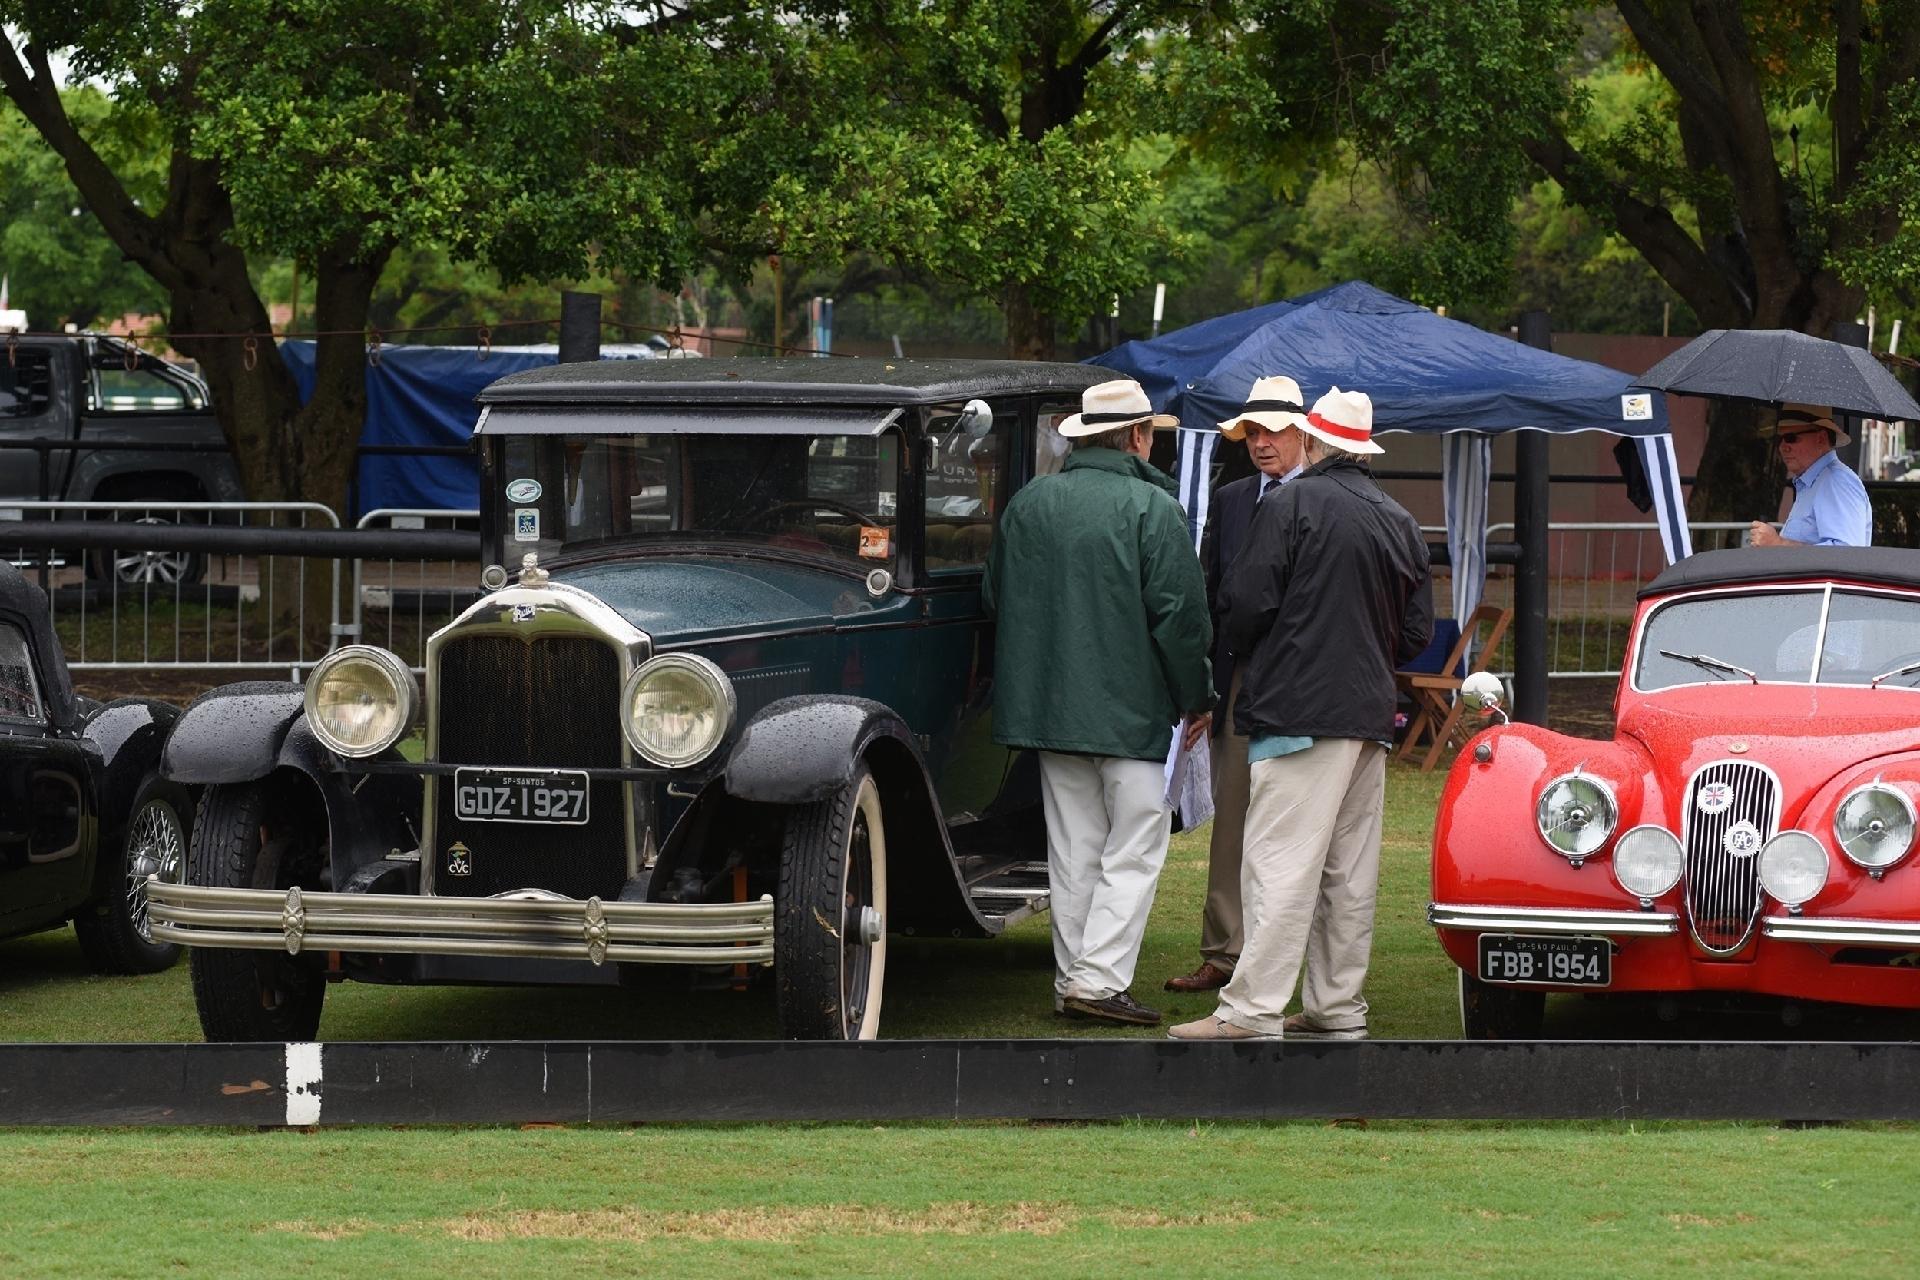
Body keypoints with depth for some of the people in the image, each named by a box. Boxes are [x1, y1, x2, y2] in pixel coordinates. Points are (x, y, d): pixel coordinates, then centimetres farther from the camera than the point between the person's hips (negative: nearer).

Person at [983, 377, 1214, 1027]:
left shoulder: (1028, 503, 6)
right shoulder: (1150, 507, -11)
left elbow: (995, 598, 15)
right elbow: (1180, 612, -12)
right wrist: (1196, 698, -1)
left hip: (1047, 702, 6)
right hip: (1132, 707, -6)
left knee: (1073, 847, 12)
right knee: (1135, 848, 0)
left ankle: (1074, 976, 14)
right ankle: (1099, 978, -8)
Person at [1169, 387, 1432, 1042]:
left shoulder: (1292, 504, -8)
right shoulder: (1400, 522, 13)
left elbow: (1247, 603, -10)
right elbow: (1416, 633, 16)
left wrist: (1249, 660, 9)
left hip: (1299, 710, -7)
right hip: (1370, 712, 7)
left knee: (1281, 864, -10)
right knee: (1349, 870, 11)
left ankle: (1252, 1009, -13)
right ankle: (1336, 1006, 16)